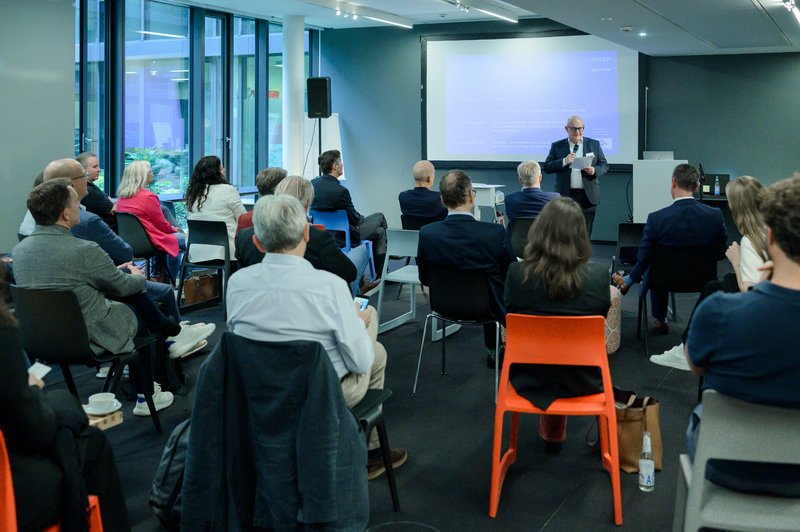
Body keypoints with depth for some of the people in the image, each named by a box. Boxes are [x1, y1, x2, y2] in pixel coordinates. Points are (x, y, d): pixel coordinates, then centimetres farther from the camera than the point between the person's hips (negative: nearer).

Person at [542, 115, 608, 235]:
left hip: (588, 197, 1)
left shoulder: (594, 144, 11)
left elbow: (605, 165, 11)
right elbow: (547, 168, 0)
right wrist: (564, 161, -15)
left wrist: (595, 170, -10)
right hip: (566, 196, -1)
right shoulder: (557, 146, 6)